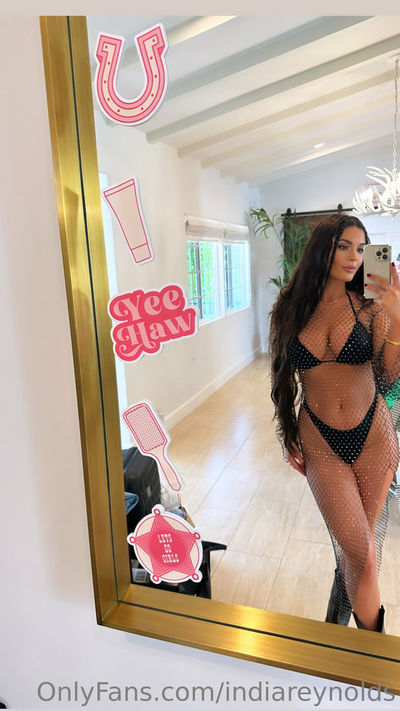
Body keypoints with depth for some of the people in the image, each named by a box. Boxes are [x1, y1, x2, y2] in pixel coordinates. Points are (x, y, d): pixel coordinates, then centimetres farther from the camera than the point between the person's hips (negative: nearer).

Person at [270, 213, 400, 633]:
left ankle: (338, 621, 46)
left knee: (356, 545, 16)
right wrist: (288, 436, 10)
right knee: (361, 555, -2)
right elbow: (284, 377, 6)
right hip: (321, 442, -1)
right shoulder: (291, 309, -2)